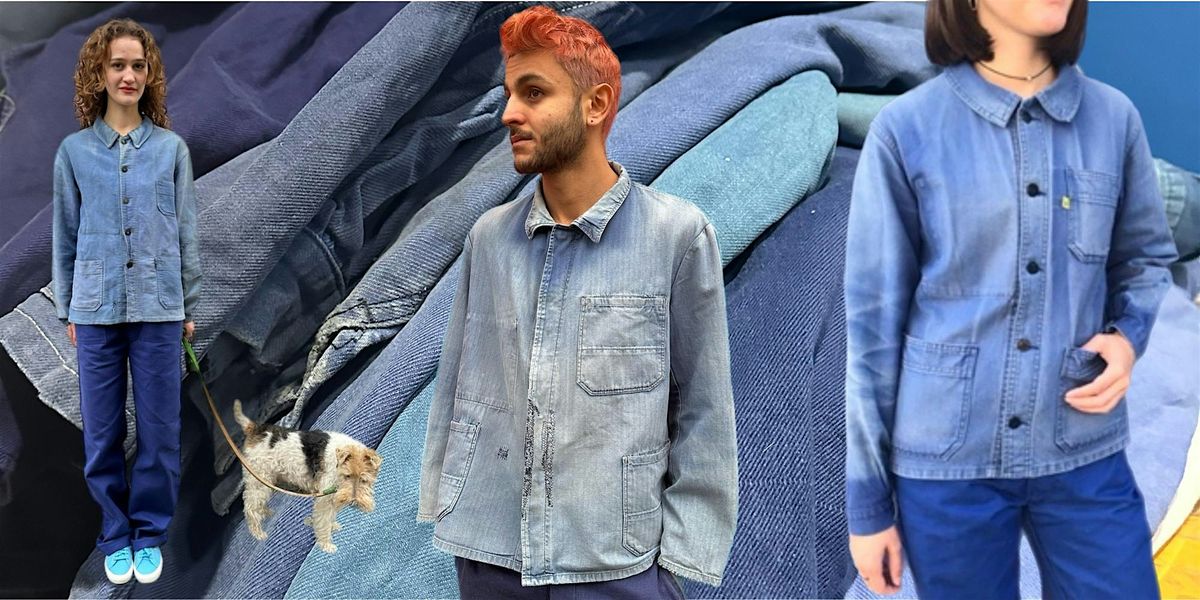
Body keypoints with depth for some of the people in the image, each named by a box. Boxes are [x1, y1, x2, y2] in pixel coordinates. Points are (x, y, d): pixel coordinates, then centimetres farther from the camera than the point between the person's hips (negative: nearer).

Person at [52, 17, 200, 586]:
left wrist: (188, 305, 6)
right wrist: (67, 311, 8)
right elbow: (65, 236, 7)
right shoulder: (75, 150, 2)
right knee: (102, 435, 7)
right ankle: (115, 536, 23)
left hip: (159, 309, 0)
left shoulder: (171, 148, 1)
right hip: (96, 310, 0)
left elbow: (185, 232, 5)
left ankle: (150, 533, 22)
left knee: (158, 431, 5)